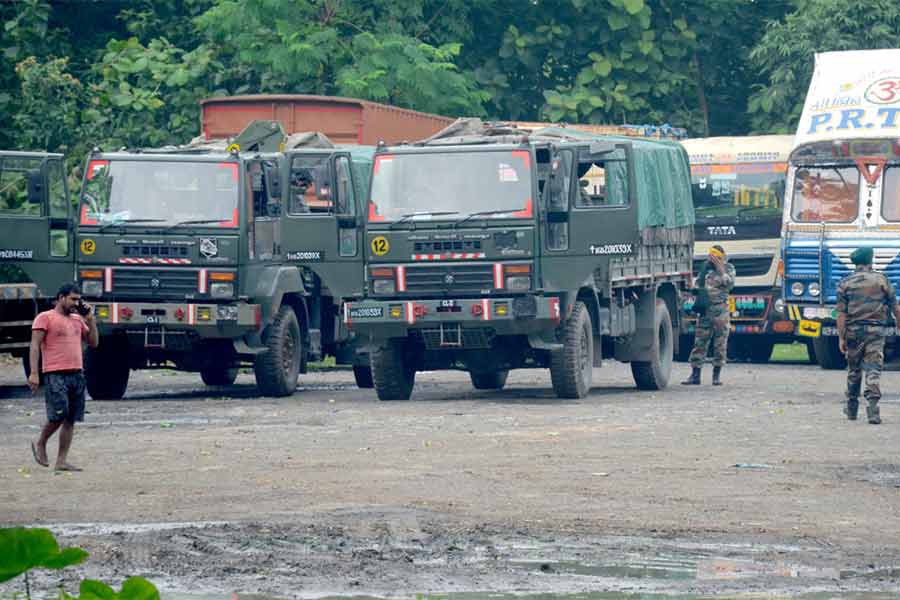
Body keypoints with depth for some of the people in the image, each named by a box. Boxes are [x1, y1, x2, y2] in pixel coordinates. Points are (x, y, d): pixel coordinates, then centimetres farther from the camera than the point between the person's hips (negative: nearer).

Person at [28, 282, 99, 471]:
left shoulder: (77, 319, 18)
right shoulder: (45, 318, -1)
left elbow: (93, 342, 19)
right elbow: (35, 346, -6)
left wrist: (90, 319, 9)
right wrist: (34, 373, -15)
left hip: (76, 375, 6)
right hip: (55, 375, -6)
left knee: (70, 420, 2)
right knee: (58, 415, -14)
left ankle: (61, 461, 5)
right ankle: (40, 444, 12)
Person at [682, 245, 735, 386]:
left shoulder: (728, 268, 3)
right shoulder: (706, 268, 12)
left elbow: (729, 284, -14)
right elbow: (697, 285, 21)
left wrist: (720, 268, -16)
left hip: (720, 310, -3)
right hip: (705, 310, 3)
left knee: (720, 343, 0)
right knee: (699, 342, -1)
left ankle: (717, 375, 8)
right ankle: (695, 375, 0)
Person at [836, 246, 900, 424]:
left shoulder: (845, 283, 2)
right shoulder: (881, 280, 1)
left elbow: (841, 314, -3)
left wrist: (841, 338, -1)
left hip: (853, 330, 1)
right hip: (876, 330, -1)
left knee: (853, 370, 16)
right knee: (873, 369, -5)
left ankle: (852, 408, 26)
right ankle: (872, 407, -21)